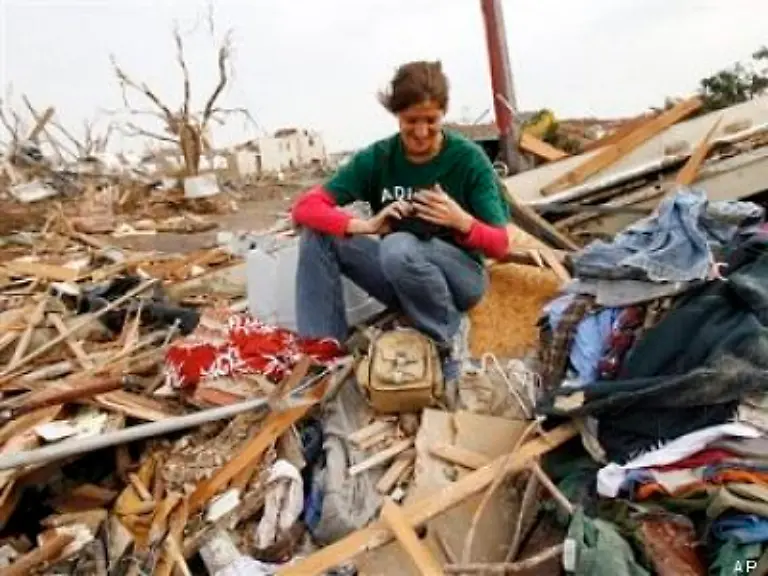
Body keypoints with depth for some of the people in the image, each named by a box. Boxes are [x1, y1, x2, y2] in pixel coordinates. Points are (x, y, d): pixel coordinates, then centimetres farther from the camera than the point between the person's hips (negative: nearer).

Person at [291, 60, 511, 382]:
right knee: (318, 232, -14)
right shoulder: (376, 158, -7)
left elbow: (500, 245, -11)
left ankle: (446, 343, -13)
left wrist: (462, 221, -32)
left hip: (461, 276, -3)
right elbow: (305, 208, -14)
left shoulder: (469, 159, -12)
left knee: (399, 245, -36)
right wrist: (366, 226, -31)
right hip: (399, 279, 4)